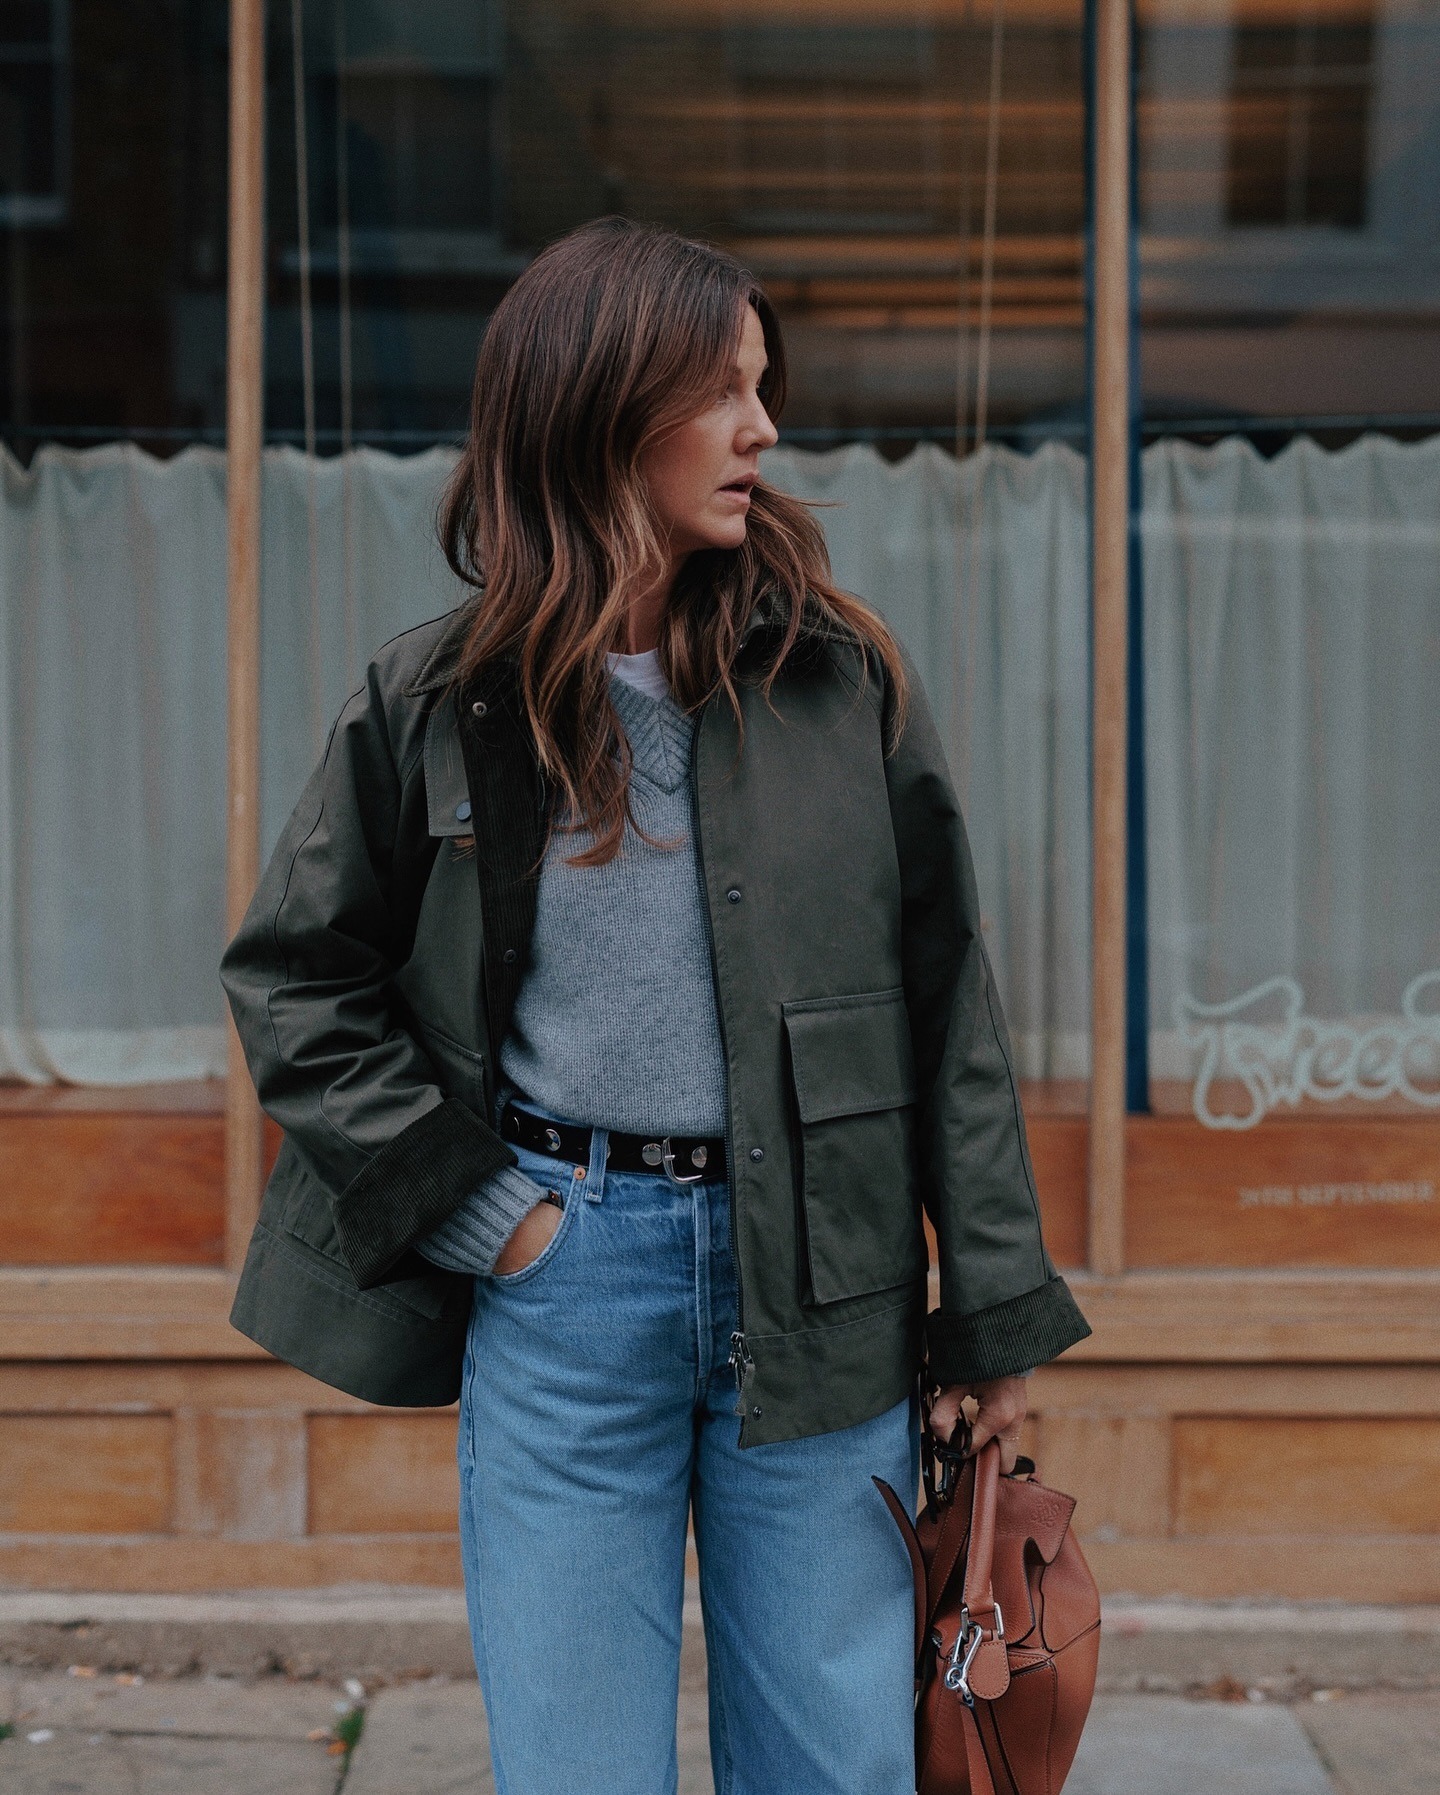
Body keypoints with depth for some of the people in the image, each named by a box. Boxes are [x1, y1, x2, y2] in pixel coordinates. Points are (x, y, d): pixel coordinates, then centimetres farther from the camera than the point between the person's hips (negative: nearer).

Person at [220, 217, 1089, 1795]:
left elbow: (943, 1000, 4)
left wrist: (996, 1309, 4)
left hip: (818, 1280, 1)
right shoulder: (438, 702, -1)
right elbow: (290, 980, 5)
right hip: (561, 1271, -1)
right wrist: (478, 1208, -2)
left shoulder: (841, 679, 1)